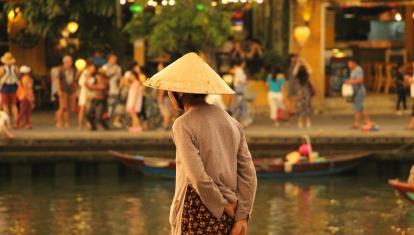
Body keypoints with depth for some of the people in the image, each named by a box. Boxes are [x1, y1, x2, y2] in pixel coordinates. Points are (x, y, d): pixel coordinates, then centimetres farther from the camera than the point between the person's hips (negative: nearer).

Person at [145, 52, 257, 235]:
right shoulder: (232, 123, 11)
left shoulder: (184, 125, -9)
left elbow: (199, 178, -18)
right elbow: (248, 174, 4)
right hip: (227, 220, 6)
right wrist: (242, 218, 0)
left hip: (197, 213, -6)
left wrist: (226, 208, -7)